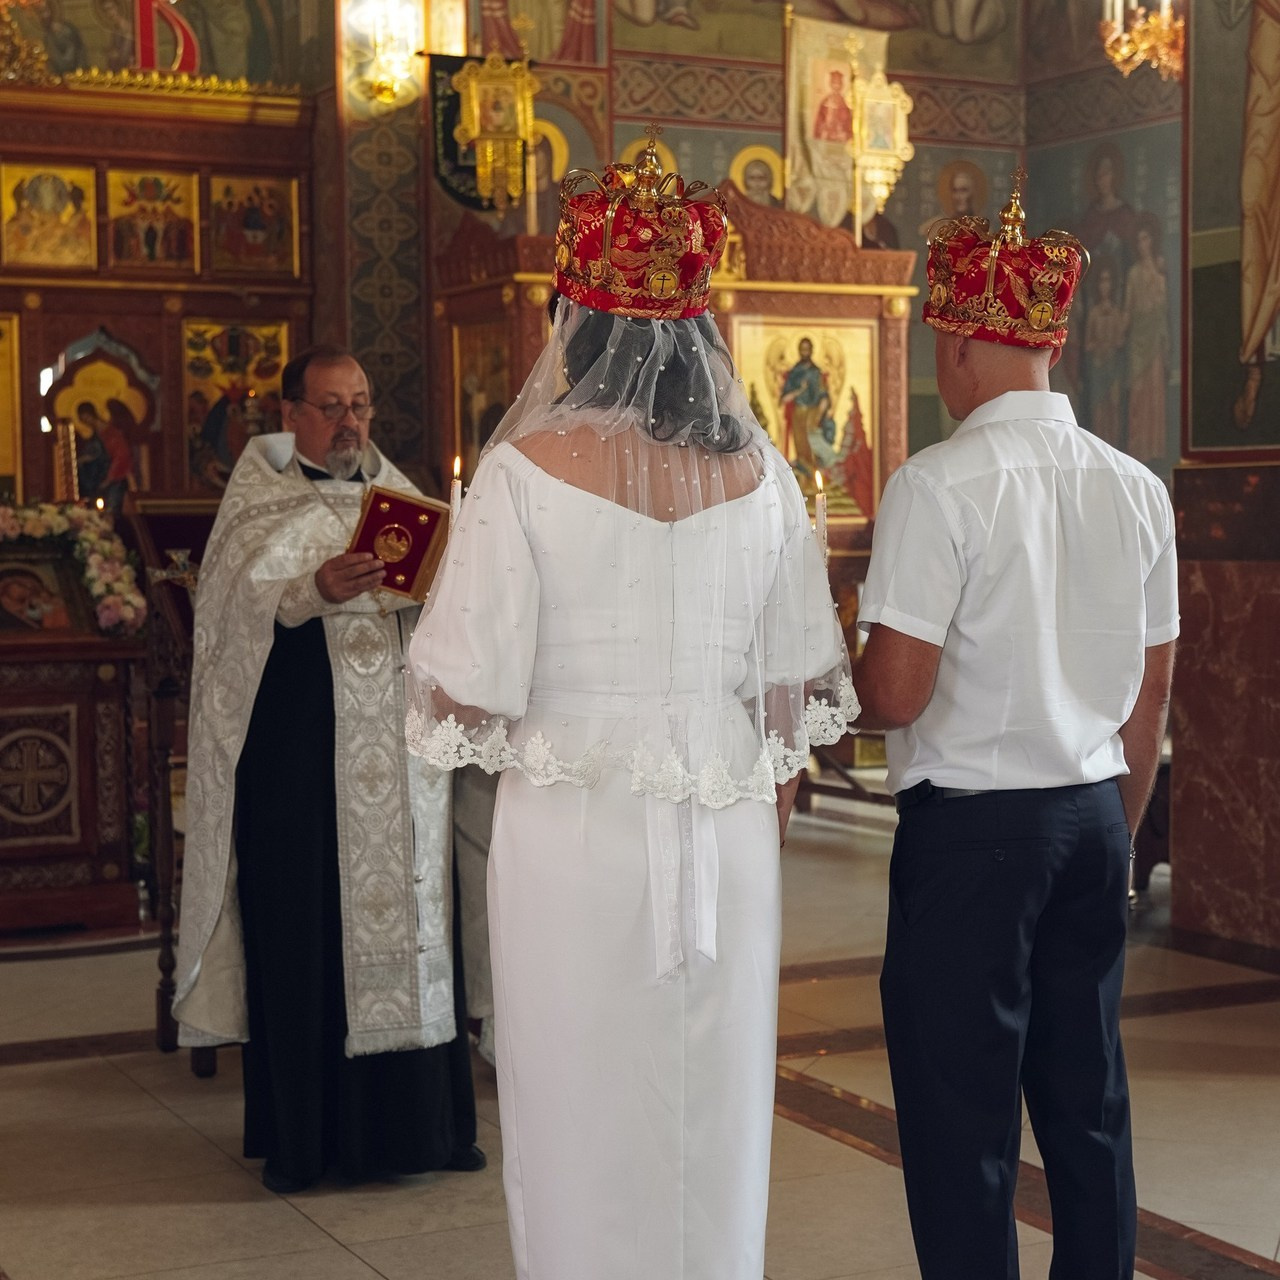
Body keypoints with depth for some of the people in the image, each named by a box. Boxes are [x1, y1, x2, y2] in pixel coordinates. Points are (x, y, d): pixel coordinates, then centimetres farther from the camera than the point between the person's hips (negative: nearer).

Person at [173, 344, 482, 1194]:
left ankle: (416, 1119, 16)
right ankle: (298, 1133, 8)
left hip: (399, 751, 4)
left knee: (409, 919, 6)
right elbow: (238, 605, -12)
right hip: (296, 752, -4)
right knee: (300, 929, -1)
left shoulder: (397, 496, 16)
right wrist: (317, 590, -28)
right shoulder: (260, 502, 4)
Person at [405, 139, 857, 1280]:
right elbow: (795, 685, 6)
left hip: (574, 831, -3)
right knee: (716, 1114, 16)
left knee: (582, 1113, 10)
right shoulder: (758, 469, 0)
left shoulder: (529, 467, -12)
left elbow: (470, 697, -13)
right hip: (728, 840, 3)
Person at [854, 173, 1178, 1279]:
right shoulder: (1137, 489, 5)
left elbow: (896, 692, -17)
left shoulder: (939, 485, -14)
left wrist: (839, 673, 5)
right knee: (1086, 1102, 16)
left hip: (971, 825, -6)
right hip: (1094, 815, 6)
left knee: (961, 1115, 3)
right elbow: (1153, 693, 11)